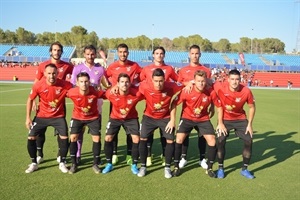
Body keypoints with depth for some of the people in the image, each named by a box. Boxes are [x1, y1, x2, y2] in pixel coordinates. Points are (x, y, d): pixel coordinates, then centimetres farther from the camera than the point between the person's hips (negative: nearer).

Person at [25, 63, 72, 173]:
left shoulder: (65, 85, -21)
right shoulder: (38, 85, -18)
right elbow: (30, 100, -2)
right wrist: (28, 117, -3)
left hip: (58, 116, -1)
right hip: (42, 116, 1)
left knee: (64, 138, -9)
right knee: (31, 138, -3)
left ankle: (62, 163, 13)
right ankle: (34, 163, 20)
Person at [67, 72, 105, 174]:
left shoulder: (96, 92, -32)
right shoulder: (72, 92, -29)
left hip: (93, 117, 0)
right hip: (77, 117, 1)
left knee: (97, 138, -4)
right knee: (73, 137, -6)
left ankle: (95, 164, 14)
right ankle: (74, 164, 12)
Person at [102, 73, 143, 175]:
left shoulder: (136, 94, -29)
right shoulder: (110, 93, -28)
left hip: (131, 118, -1)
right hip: (115, 118, 1)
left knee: (136, 139, -12)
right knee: (108, 138, -7)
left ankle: (134, 165, 7)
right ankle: (109, 164, 13)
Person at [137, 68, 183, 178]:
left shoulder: (171, 87, -28)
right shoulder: (145, 87, -28)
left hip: (166, 118, 0)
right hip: (149, 117, 0)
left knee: (170, 140, -4)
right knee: (143, 139, -6)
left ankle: (167, 167, 14)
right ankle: (143, 166, 12)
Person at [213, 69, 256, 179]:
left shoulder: (246, 91, -21)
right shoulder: (220, 88, -27)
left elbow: (252, 107, -5)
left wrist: (249, 124, -6)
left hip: (240, 119, 2)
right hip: (224, 119, -1)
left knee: (249, 141, -2)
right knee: (220, 141, -12)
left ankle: (244, 169, 17)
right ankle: (220, 168, 9)